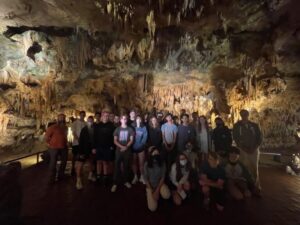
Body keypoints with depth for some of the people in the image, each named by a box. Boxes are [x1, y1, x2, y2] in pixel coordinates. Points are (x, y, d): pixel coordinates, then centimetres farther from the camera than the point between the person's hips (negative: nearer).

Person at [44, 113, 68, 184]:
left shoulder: (65, 127, 9)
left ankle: (60, 176, 32)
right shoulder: (53, 127, -10)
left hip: (64, 147, 7)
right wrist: (50, 143, -4)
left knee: (64, 161, 15)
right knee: (53, 163, 1)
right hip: (54, 147, -7)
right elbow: (46, 136, -9)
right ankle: (52, 179, 15)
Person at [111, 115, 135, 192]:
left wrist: (126, 147, -15)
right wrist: (121, 146, -14)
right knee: (117, 166, -1)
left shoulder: (130, 129, 4)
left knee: (126, 166, 8)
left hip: (127, 150, 0)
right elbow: (115, 141, 0)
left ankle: (126, 181, 23)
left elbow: (131, 140, 0)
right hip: (119, 150, 0)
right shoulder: (117, 129, 7)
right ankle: (115, 183, 7)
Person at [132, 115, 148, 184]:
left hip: (141, 148, -1)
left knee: (141, 163, 4)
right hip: (133, 147, 1)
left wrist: (140, 144, -14)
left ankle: (142, 177, 19)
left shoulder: (144, 128, 0)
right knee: (134, 163, 11)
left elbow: (145, 137, -5)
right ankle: (135, 177, 25)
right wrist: (133, 145, -10)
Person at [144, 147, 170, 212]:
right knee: (152, 208, -10)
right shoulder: (146, 164, -17)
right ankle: (149, 194, 20)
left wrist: (157, 190, -16)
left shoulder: (162, 164, -14)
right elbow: (146, 179, -11)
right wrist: (152, 191, -14)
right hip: (150, 185, 0)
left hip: (160, 184, 1)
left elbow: (163, 177, -10)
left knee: (167, 196, -30)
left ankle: (159, 192, 6)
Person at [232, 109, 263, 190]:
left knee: (255, 168, 3)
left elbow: (260, 137, 5)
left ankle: (256, 185, 15)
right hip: (243, 150, -1)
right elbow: (235, 138, 0)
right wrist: (243, 148, -7)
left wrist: (254, 147, -6)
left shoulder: (254, 125, 5)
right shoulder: (237, 126, 1)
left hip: (254, 149, 1)